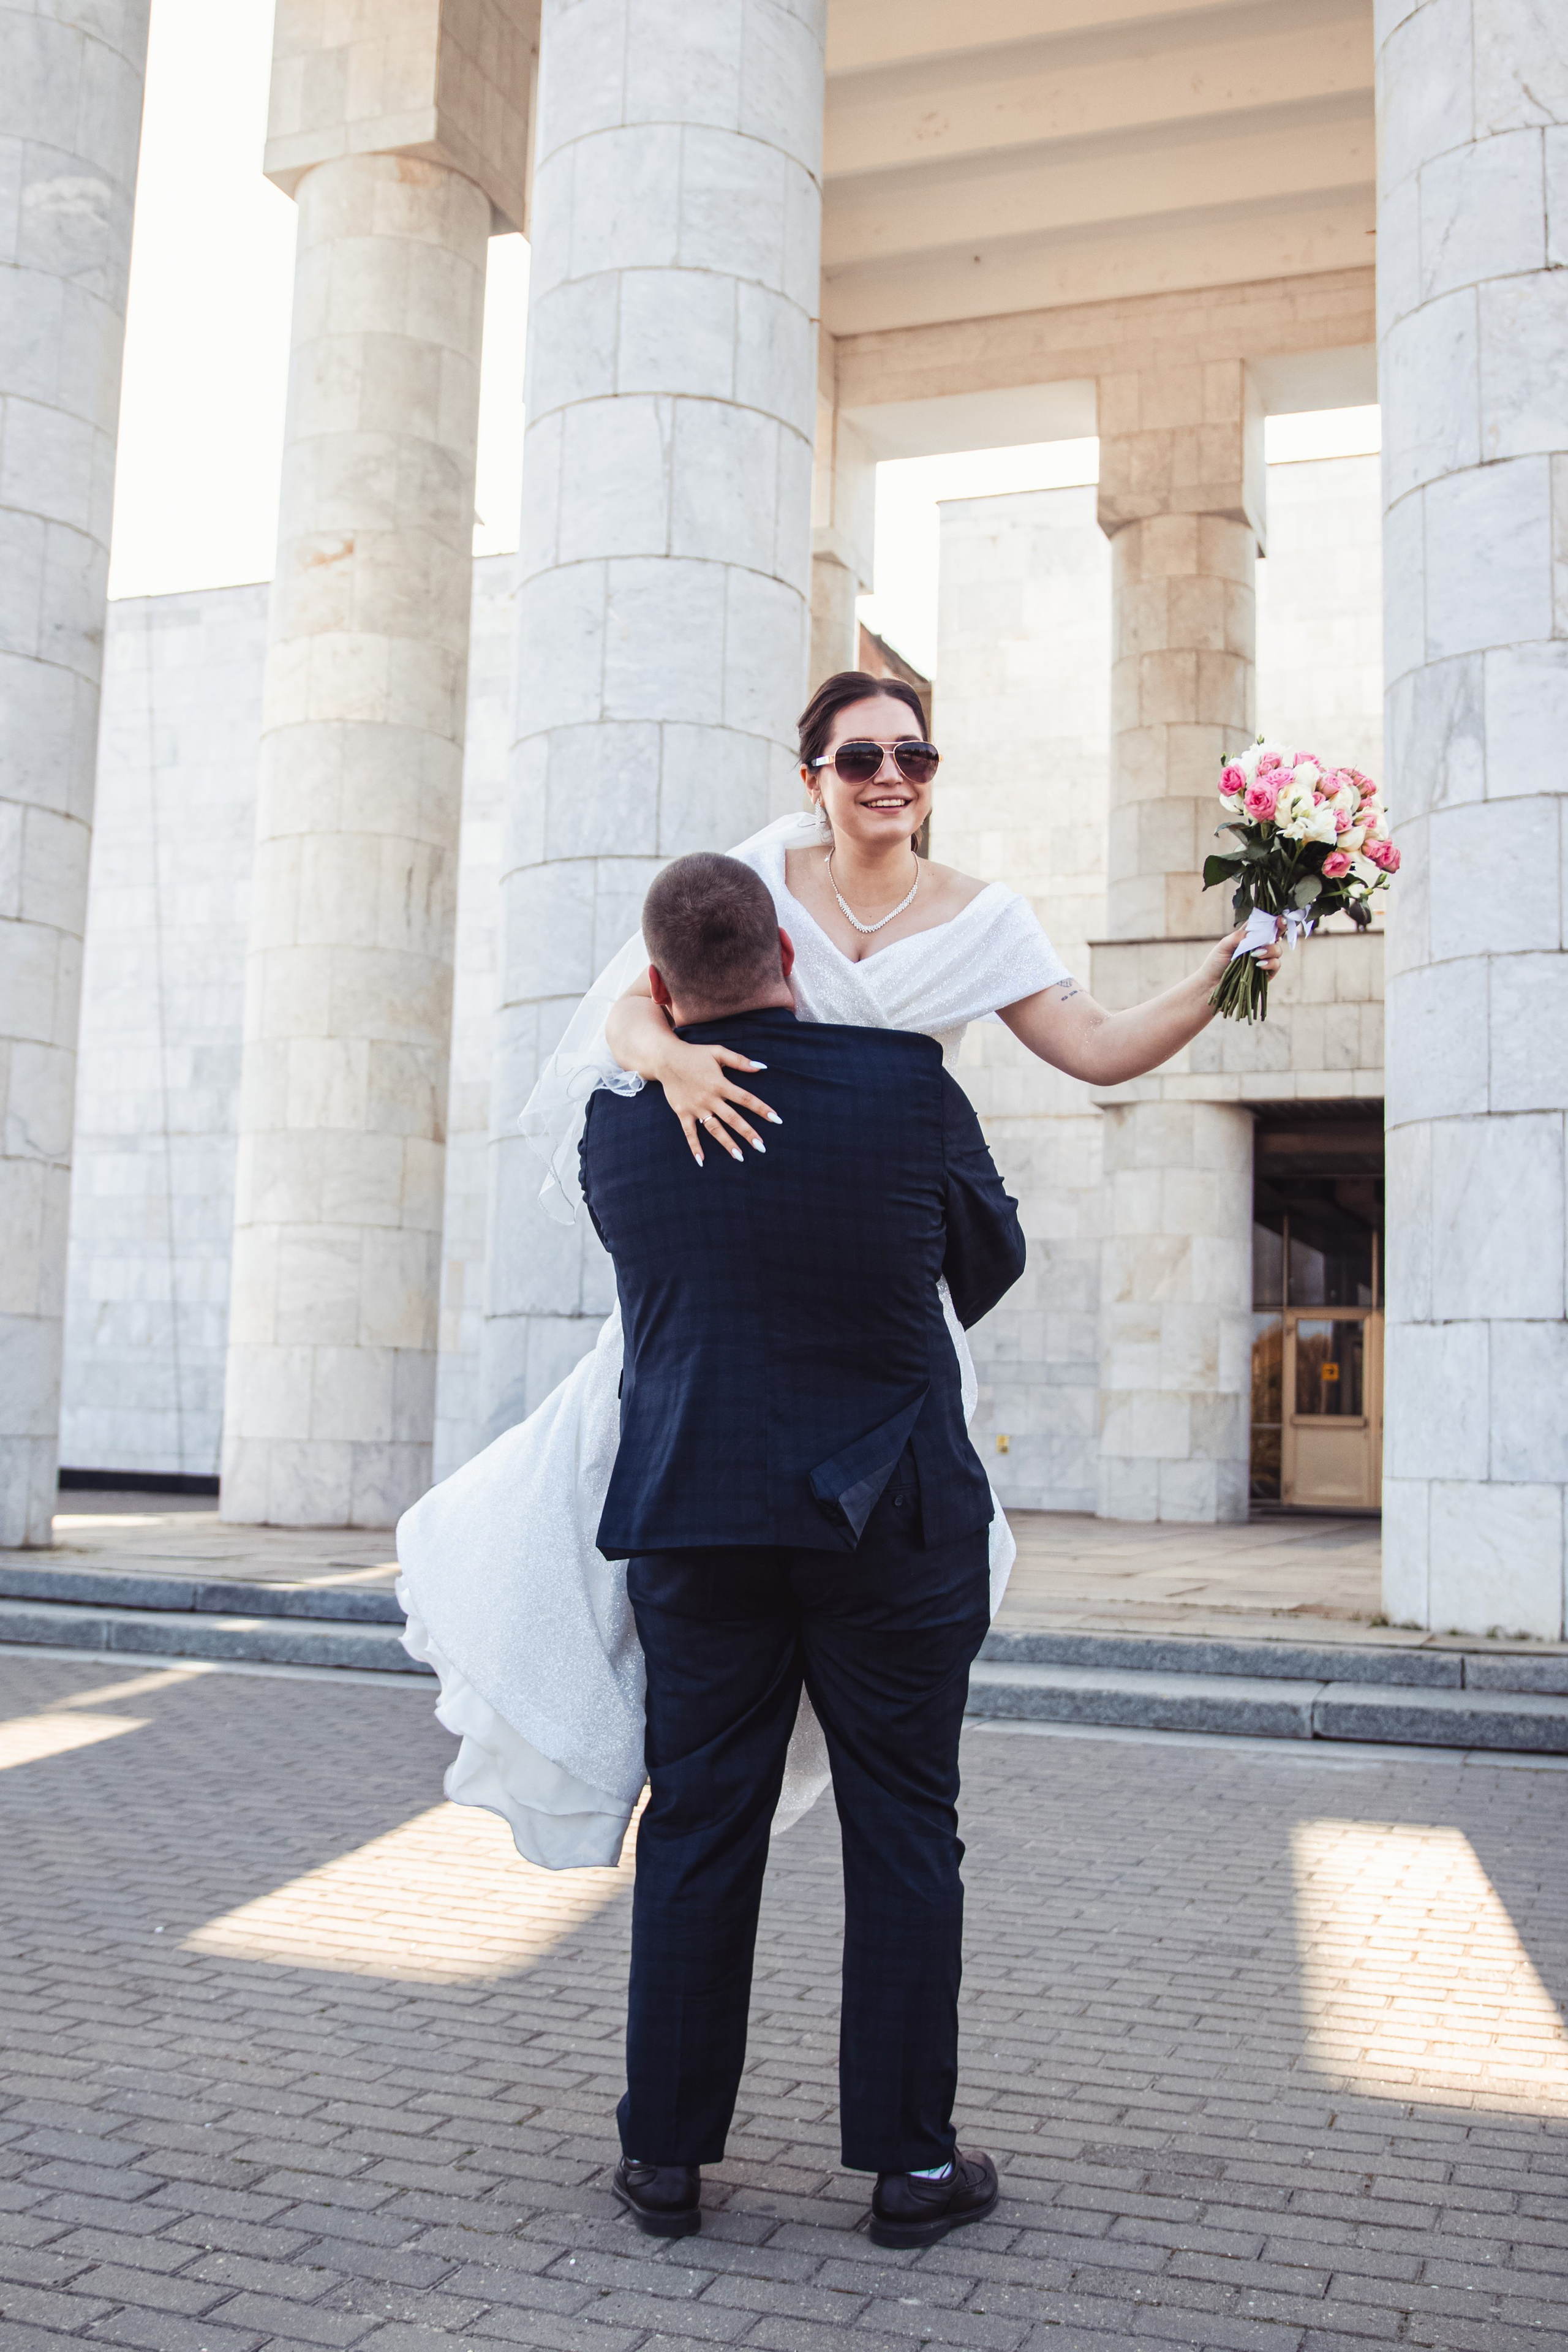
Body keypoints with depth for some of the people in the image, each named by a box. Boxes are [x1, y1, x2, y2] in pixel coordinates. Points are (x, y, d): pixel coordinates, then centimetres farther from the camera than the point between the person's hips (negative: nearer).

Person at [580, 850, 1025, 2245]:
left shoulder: (617, 1127, -2)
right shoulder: (911, 1090, -8)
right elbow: (991, 1257, 8)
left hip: (694, 1521, 2)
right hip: (893, 1516, -2)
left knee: (698, 1833, 11)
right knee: (903, 1835, 9)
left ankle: (667, 2157, 20)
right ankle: (910, 2162, 18)